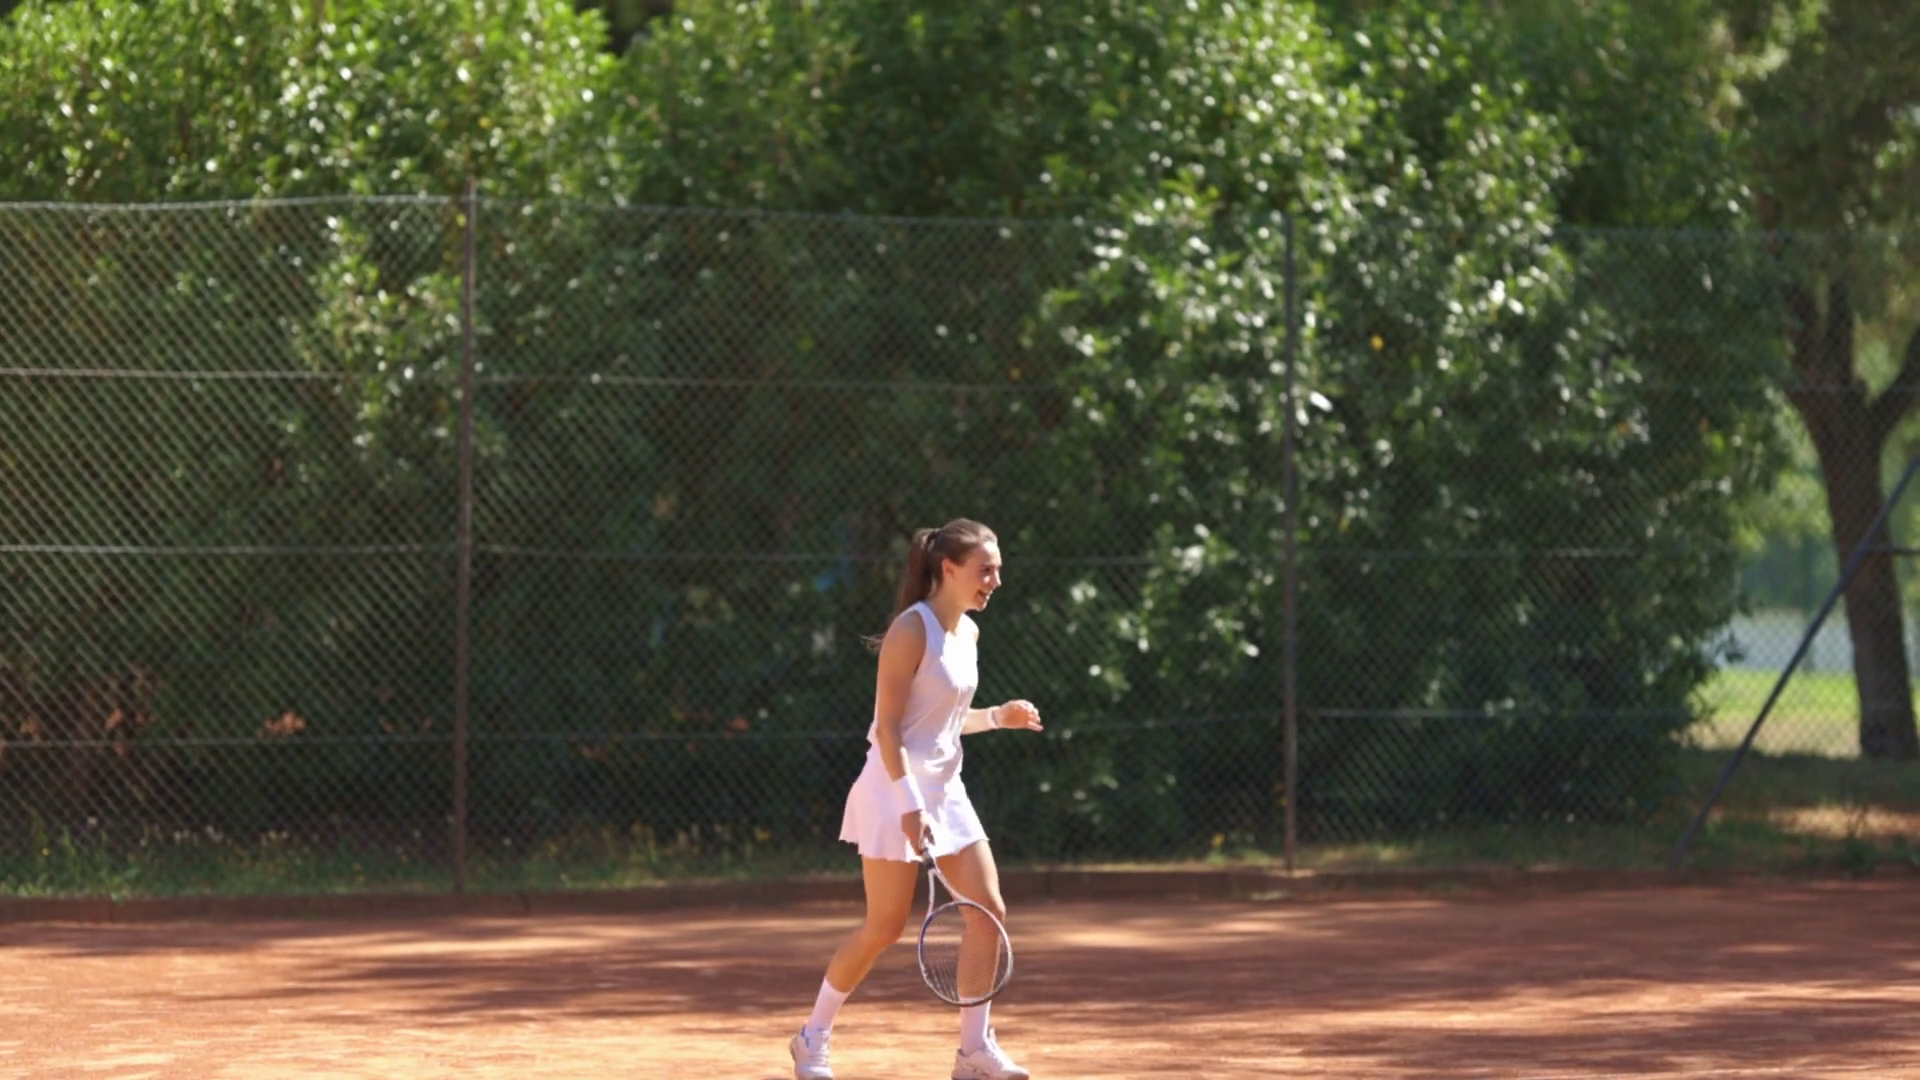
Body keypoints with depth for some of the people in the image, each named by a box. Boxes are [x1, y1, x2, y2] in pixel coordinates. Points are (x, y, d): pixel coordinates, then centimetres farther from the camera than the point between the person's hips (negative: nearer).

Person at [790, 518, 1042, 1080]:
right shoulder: (912, 629, -15)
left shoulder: (968, 632, 10)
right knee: (884, 928, -3)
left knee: (990, 911, -1)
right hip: (898, 788, -8)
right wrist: (909, 804, -24)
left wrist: (997, 717, 6)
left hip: (945, 790, 8)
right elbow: (888, 726, -18)